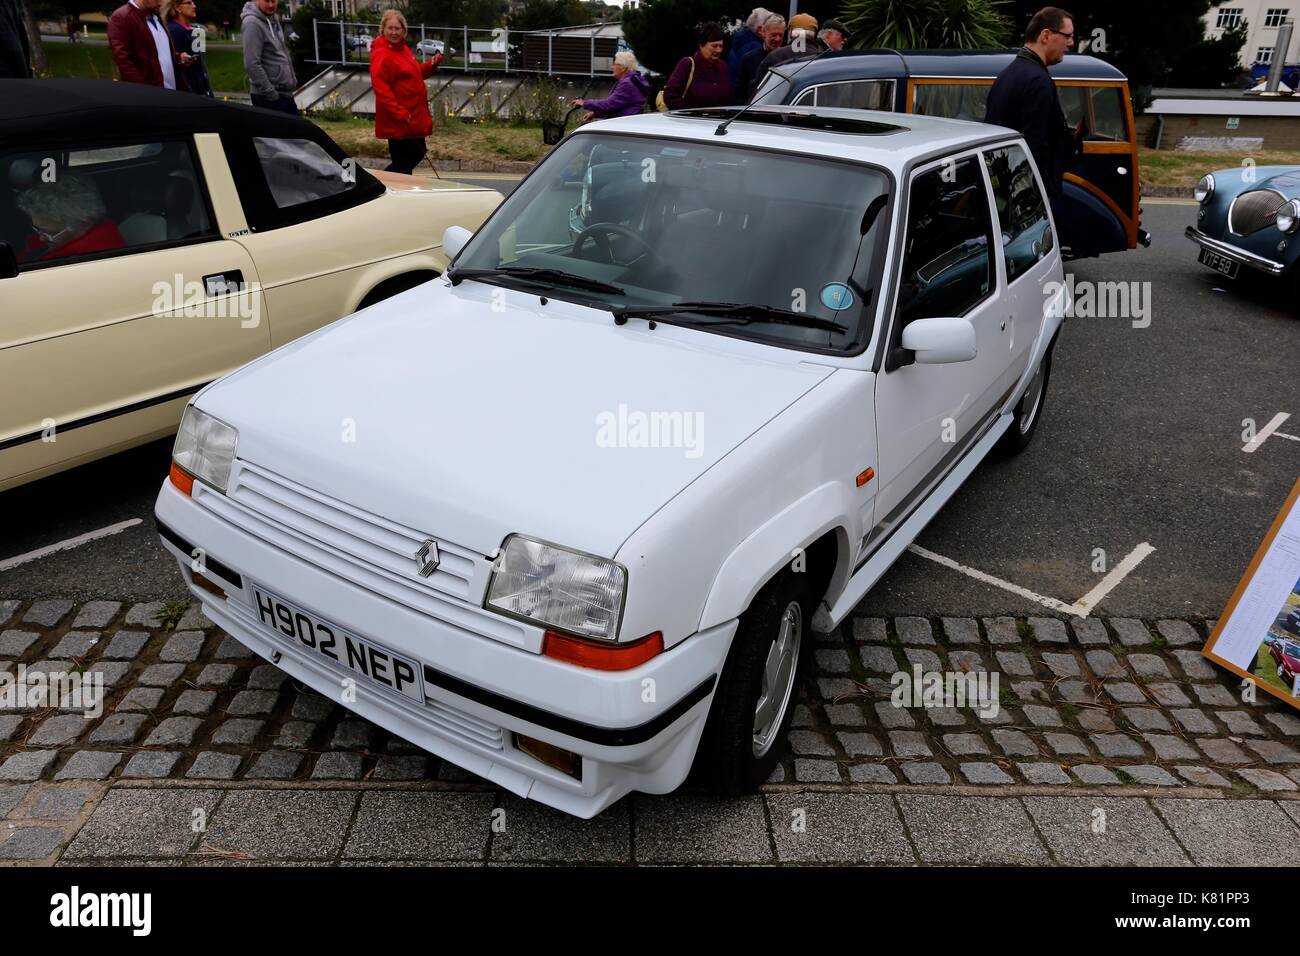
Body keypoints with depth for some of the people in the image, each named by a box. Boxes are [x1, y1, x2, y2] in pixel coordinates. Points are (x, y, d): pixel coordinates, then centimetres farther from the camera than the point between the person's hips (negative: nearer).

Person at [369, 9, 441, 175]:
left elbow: (413, 74, 24)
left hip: (414, 115, 9)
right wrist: (399, 113, -28)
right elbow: (380, 88, -24)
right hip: (397, 120, -9)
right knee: (402, 161, -2)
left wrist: (431, 64, 6)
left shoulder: (402, 48, 11)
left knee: (418, 153, 19)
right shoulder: (381, 54, -17)